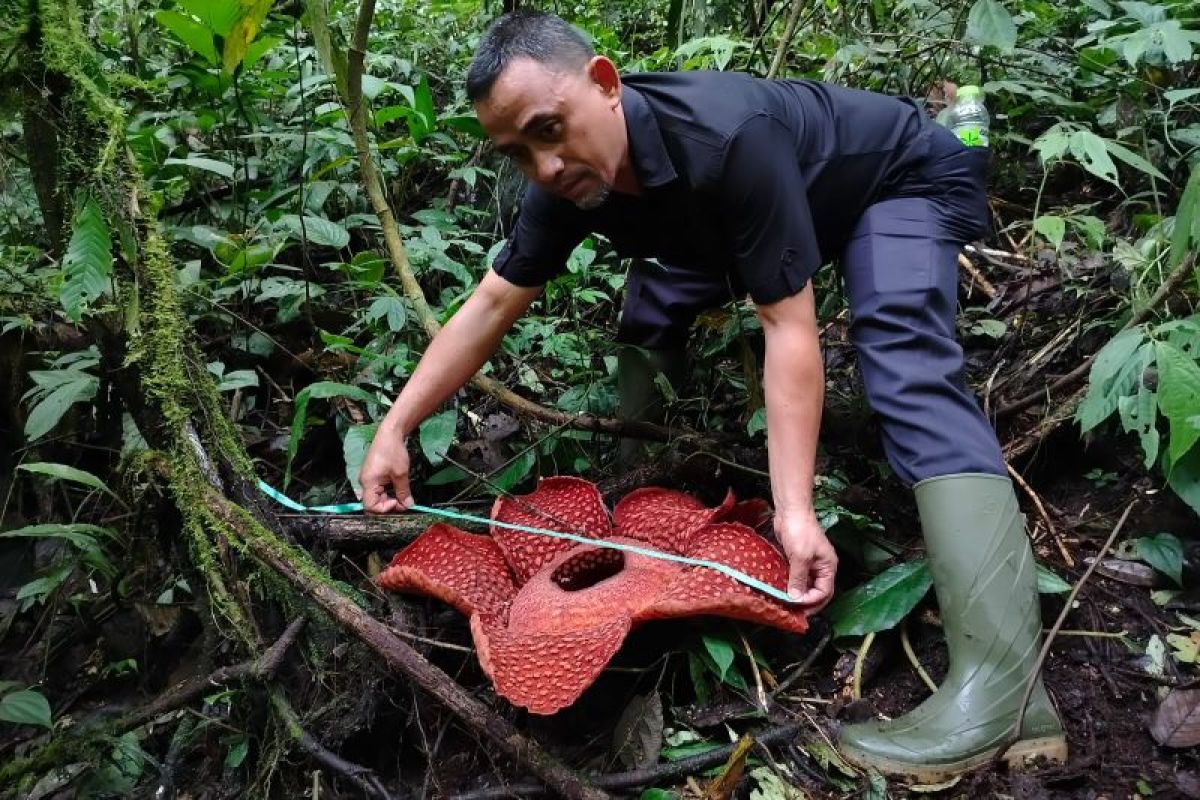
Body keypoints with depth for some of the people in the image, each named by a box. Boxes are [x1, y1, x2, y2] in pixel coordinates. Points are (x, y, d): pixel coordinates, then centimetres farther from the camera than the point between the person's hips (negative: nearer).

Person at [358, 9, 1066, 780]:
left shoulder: (729, 139, -40)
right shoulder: (570, 178, -17)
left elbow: (789, 326, -39)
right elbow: (493, 304, -10)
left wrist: (795, 510, -42)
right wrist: (394, 430, -14)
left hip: (903, 181, -8)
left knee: (908, 370, -30)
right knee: (651, 312, 0)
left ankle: (1004, 684, -38)